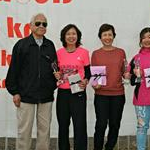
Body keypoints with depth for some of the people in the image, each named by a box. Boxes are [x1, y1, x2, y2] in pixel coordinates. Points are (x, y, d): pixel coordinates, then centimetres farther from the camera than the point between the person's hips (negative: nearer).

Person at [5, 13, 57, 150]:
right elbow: (13, 70, -2)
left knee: (45, 129, 9)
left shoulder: (50, 45, 9)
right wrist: (15, 92, -5)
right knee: (24, 130, 3)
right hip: (26, 95, -3)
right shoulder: (21, 45, -1)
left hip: (46, 96, 3)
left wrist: (53, 86, 7)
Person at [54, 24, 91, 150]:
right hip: (62, 93, 3)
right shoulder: (59, 53, 5)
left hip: (78, 93, -2)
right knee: (63, 125, 10)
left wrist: (85, 81, -14)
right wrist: (56, 75, -5)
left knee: (80, 125, -5)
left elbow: (88, 72, 5)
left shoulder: (83, 52, 0)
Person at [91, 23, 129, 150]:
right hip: (101, 94, -2)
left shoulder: (121, 52, 7)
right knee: (101, 124, -5)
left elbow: (123, 72, 13)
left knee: (115, 124, 9)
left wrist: (126, 75, -9)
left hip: (118, 94, 2)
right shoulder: (95, 54, 4)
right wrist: (94, 84, -12)